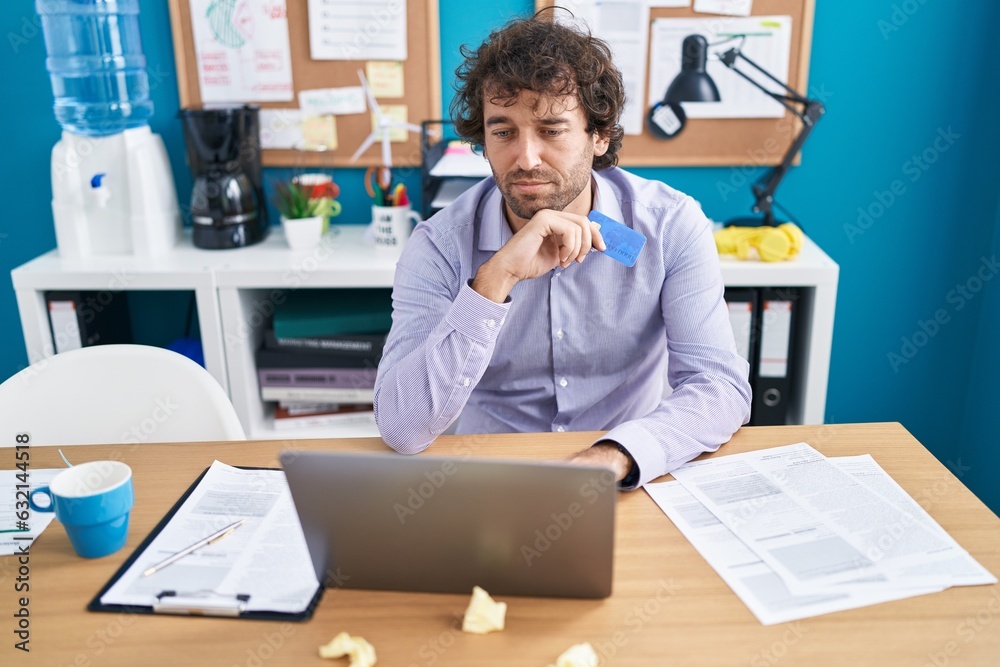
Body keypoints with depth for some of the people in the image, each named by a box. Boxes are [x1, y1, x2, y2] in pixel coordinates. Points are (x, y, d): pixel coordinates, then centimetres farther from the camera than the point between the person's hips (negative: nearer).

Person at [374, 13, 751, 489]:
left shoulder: (672, 225, -9)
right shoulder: (439, 247, -12)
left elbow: (722, 388, -15)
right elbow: (401, 429, -21)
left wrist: (612, 458, -33)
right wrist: (495, 279, -30)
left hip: (631, 485, 1)